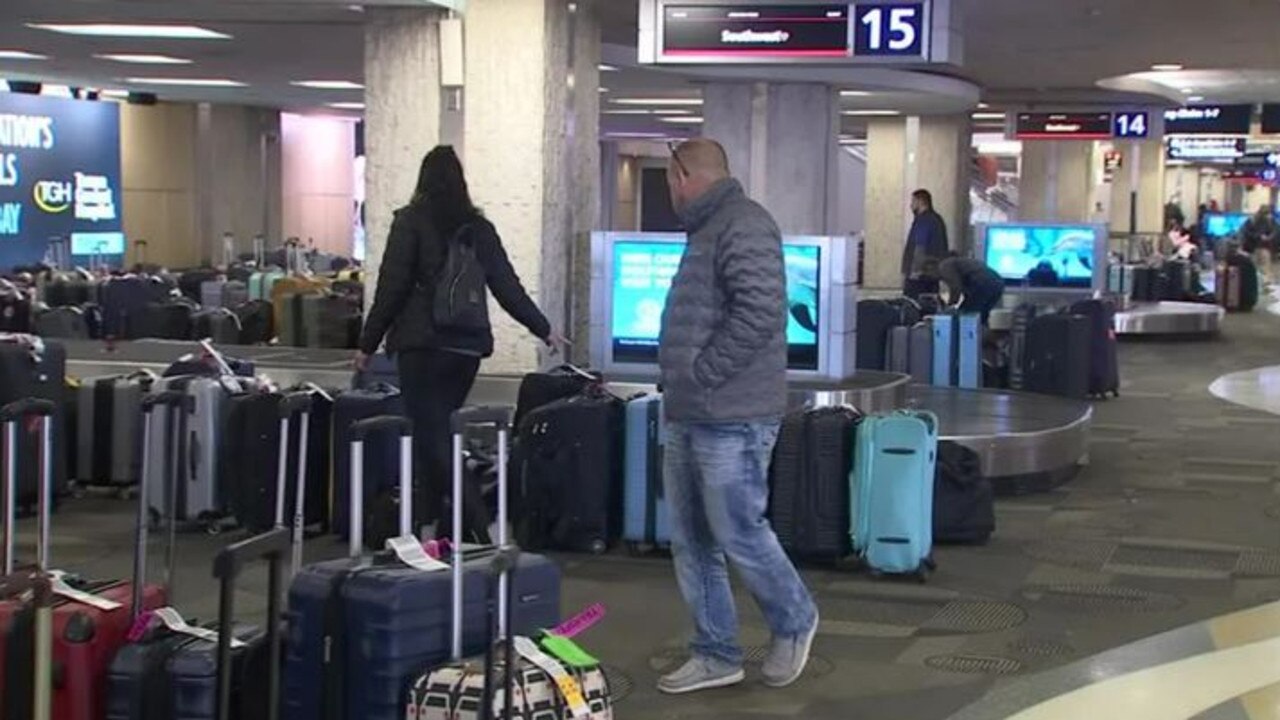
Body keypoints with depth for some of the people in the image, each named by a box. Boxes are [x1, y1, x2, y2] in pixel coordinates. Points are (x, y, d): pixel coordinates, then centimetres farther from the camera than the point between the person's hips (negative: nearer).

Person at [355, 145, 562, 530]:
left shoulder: (411, 221, -2)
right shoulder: (479, 228, 10)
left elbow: (391, 287, -5)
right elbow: (507, 286, 13)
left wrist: (368, 343, 2)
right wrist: (543, 329, 25)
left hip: (422, 345, -5)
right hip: (468, 345, 5)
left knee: (431, 439, -6)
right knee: (438, 435, 16)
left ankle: (482, 527, -21)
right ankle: (428, 526, 18)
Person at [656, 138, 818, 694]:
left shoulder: (743, 226, -13)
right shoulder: (708, 229, 19)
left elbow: (760, 313, -24)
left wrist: (700, 375, -19)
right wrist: (678, 381, 14)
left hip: (731, 419, -10)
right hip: (688, 418, 10)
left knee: (738, 534, -3)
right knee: (692, 543, 11)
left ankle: (794, 622, 21)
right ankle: (715, 655, 20)